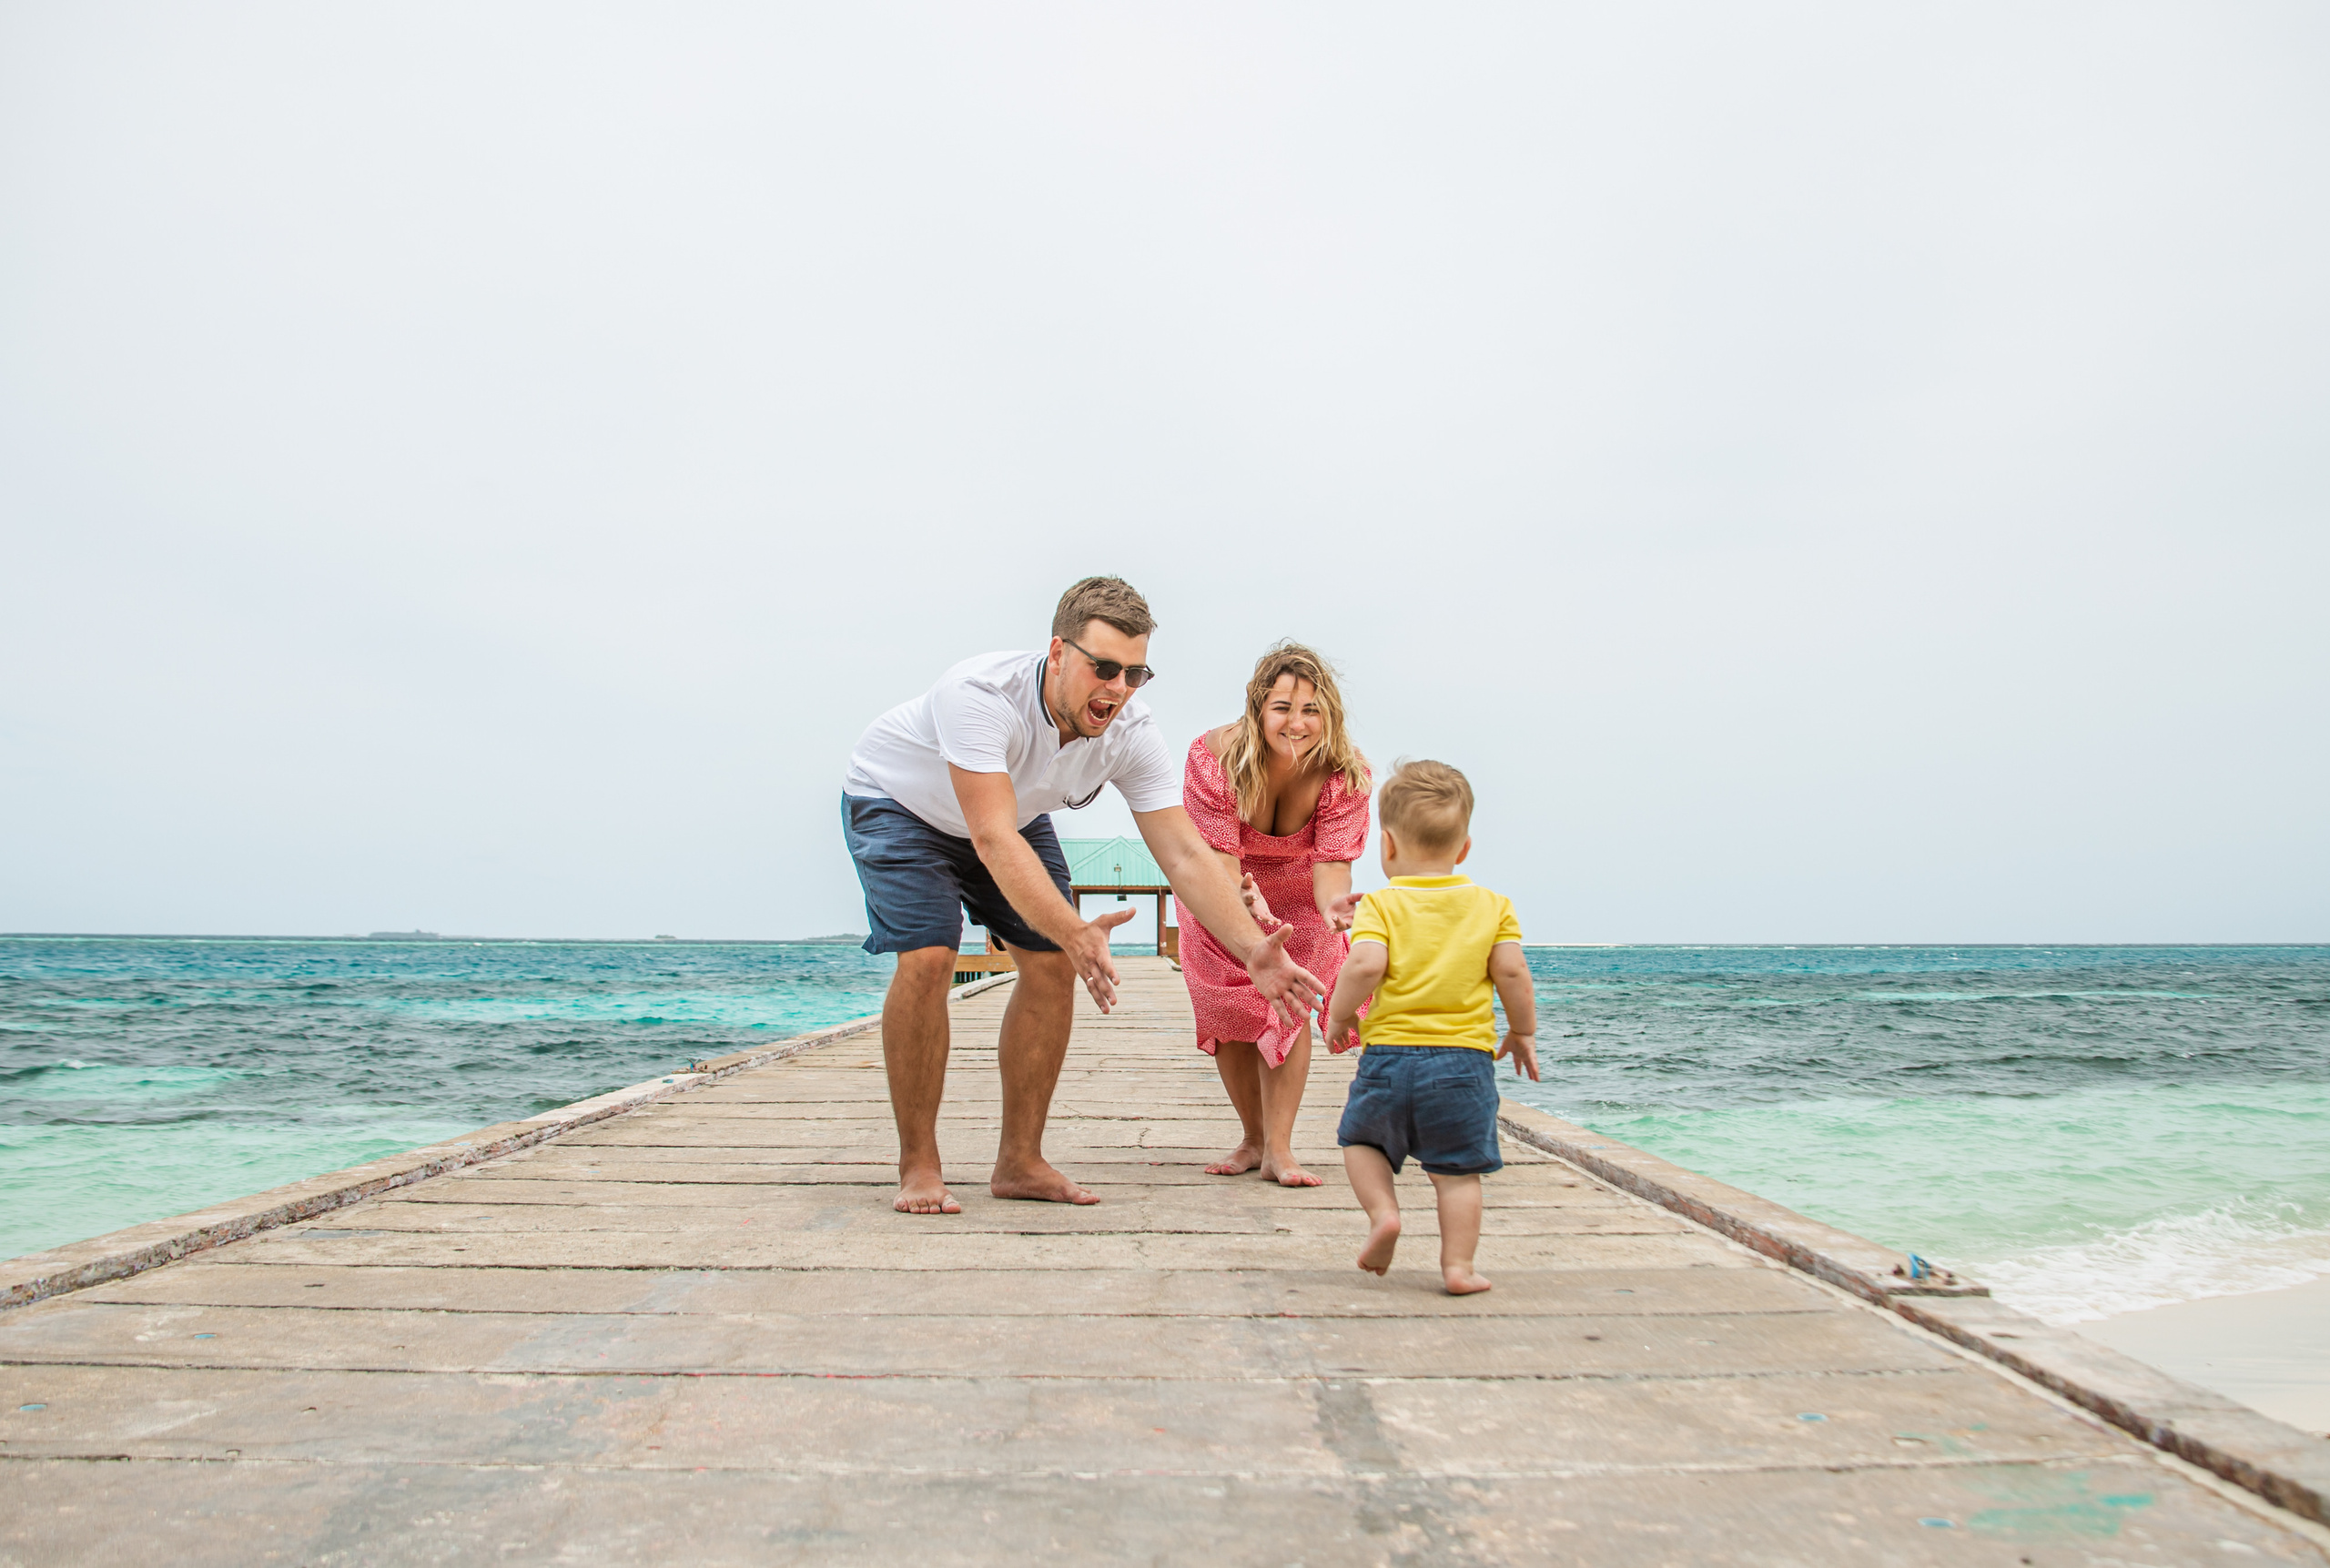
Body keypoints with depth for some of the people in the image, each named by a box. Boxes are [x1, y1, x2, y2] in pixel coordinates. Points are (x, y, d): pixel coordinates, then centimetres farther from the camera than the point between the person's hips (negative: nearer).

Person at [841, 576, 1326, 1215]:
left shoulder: (1131, 734, -25)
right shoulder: (979, 694, -41)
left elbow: (1185, 855, -27)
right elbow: (992, 840, -49)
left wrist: (1253, 951, -41)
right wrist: (1073, 931, -62)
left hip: (1010, 810, 5)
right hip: (897, 802, -5)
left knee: (1053, 964, -8)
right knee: (928, 955, -24)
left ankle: (1020, 1162, 4)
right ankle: (918, 1167, -9)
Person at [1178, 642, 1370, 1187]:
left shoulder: (1345, 771, -30)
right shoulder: (1214, 757, -34)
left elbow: (1331, 862, -33)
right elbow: (1219, 858, -35)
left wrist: (1334, 904, -57)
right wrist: (1248, 897, -58)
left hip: (1298, 893, 0)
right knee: (1227, 1009, 3)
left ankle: (1279, 1150, -5)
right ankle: (1253, 1137, 21)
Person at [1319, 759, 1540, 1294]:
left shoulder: (1381, 905, -3)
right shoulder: (1492, 906, 4)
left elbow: (1365, 966, -17)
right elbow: (1511, 973, -2)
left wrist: (1339, 1015, -1)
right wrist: (1523, 1031, 13)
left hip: (1390, 1052, -1)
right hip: (1466, 1058, 1)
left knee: (1361, 1137, 22)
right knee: (1457, 1170, 9)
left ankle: (1383, 1211, 4)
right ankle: (1458, 1267, 9)